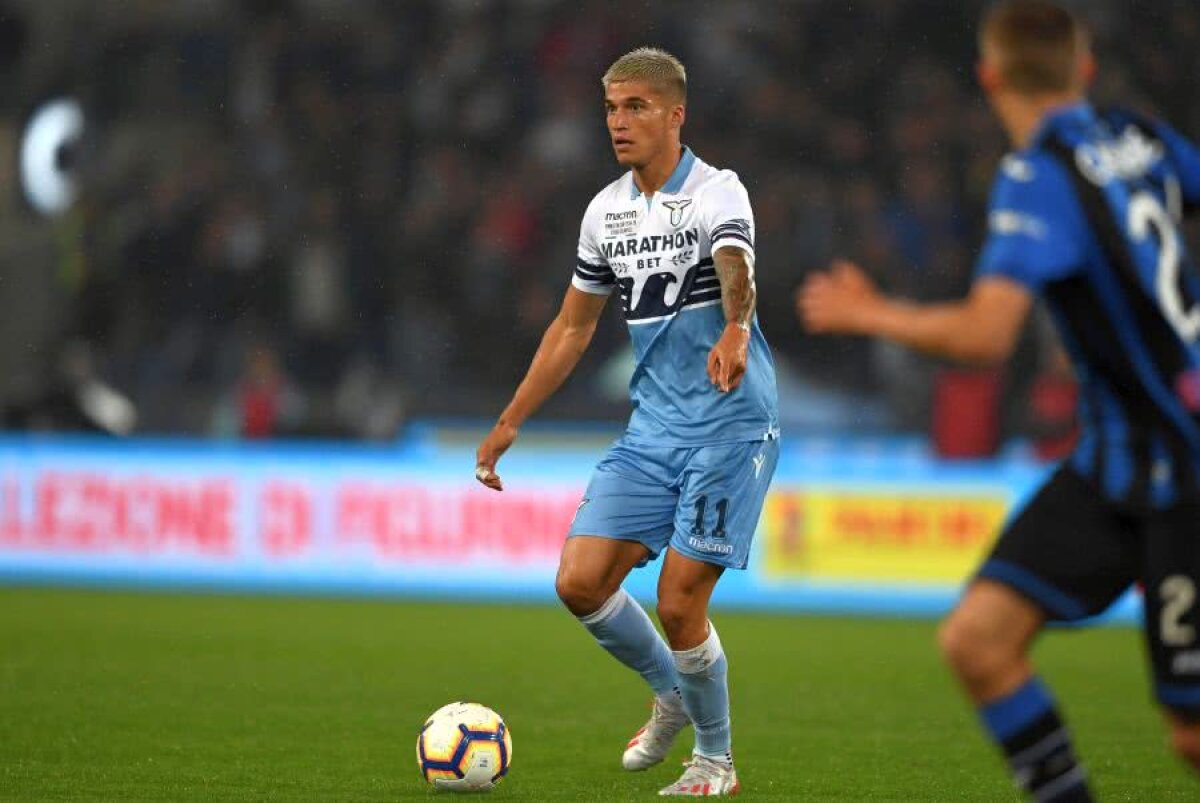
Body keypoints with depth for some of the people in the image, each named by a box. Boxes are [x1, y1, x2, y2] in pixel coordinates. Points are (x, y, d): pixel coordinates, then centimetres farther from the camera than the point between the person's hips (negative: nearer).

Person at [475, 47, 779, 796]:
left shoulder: (717, 193, -12)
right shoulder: (606, 211, 8)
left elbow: (736, 270, -34)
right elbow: (574, 324, 20)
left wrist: (735, 331, -57)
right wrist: (511, 422, 18)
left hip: (730, 425, -6)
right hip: (653, 425, 6)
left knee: (679, 602, -9)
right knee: (582, 580, -6)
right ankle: (672, 695, 21)